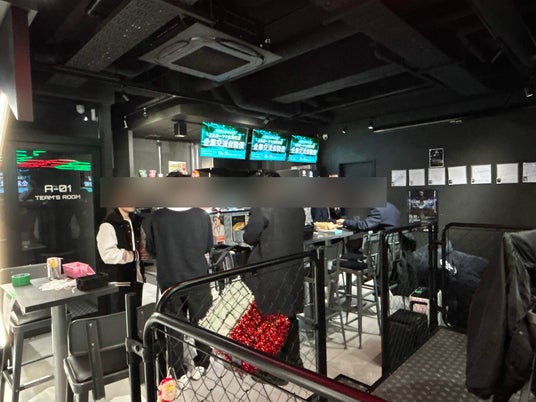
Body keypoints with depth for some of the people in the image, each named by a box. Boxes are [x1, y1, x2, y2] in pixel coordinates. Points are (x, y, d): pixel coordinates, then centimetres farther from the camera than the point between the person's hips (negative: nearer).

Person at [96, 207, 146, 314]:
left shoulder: (135, 221, 8)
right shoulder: (108, 225, -17)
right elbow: (108, 255, -24)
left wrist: (143, 250, 0)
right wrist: (136, 255, -15)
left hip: (136, 279, 7)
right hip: (117, 283, -7)